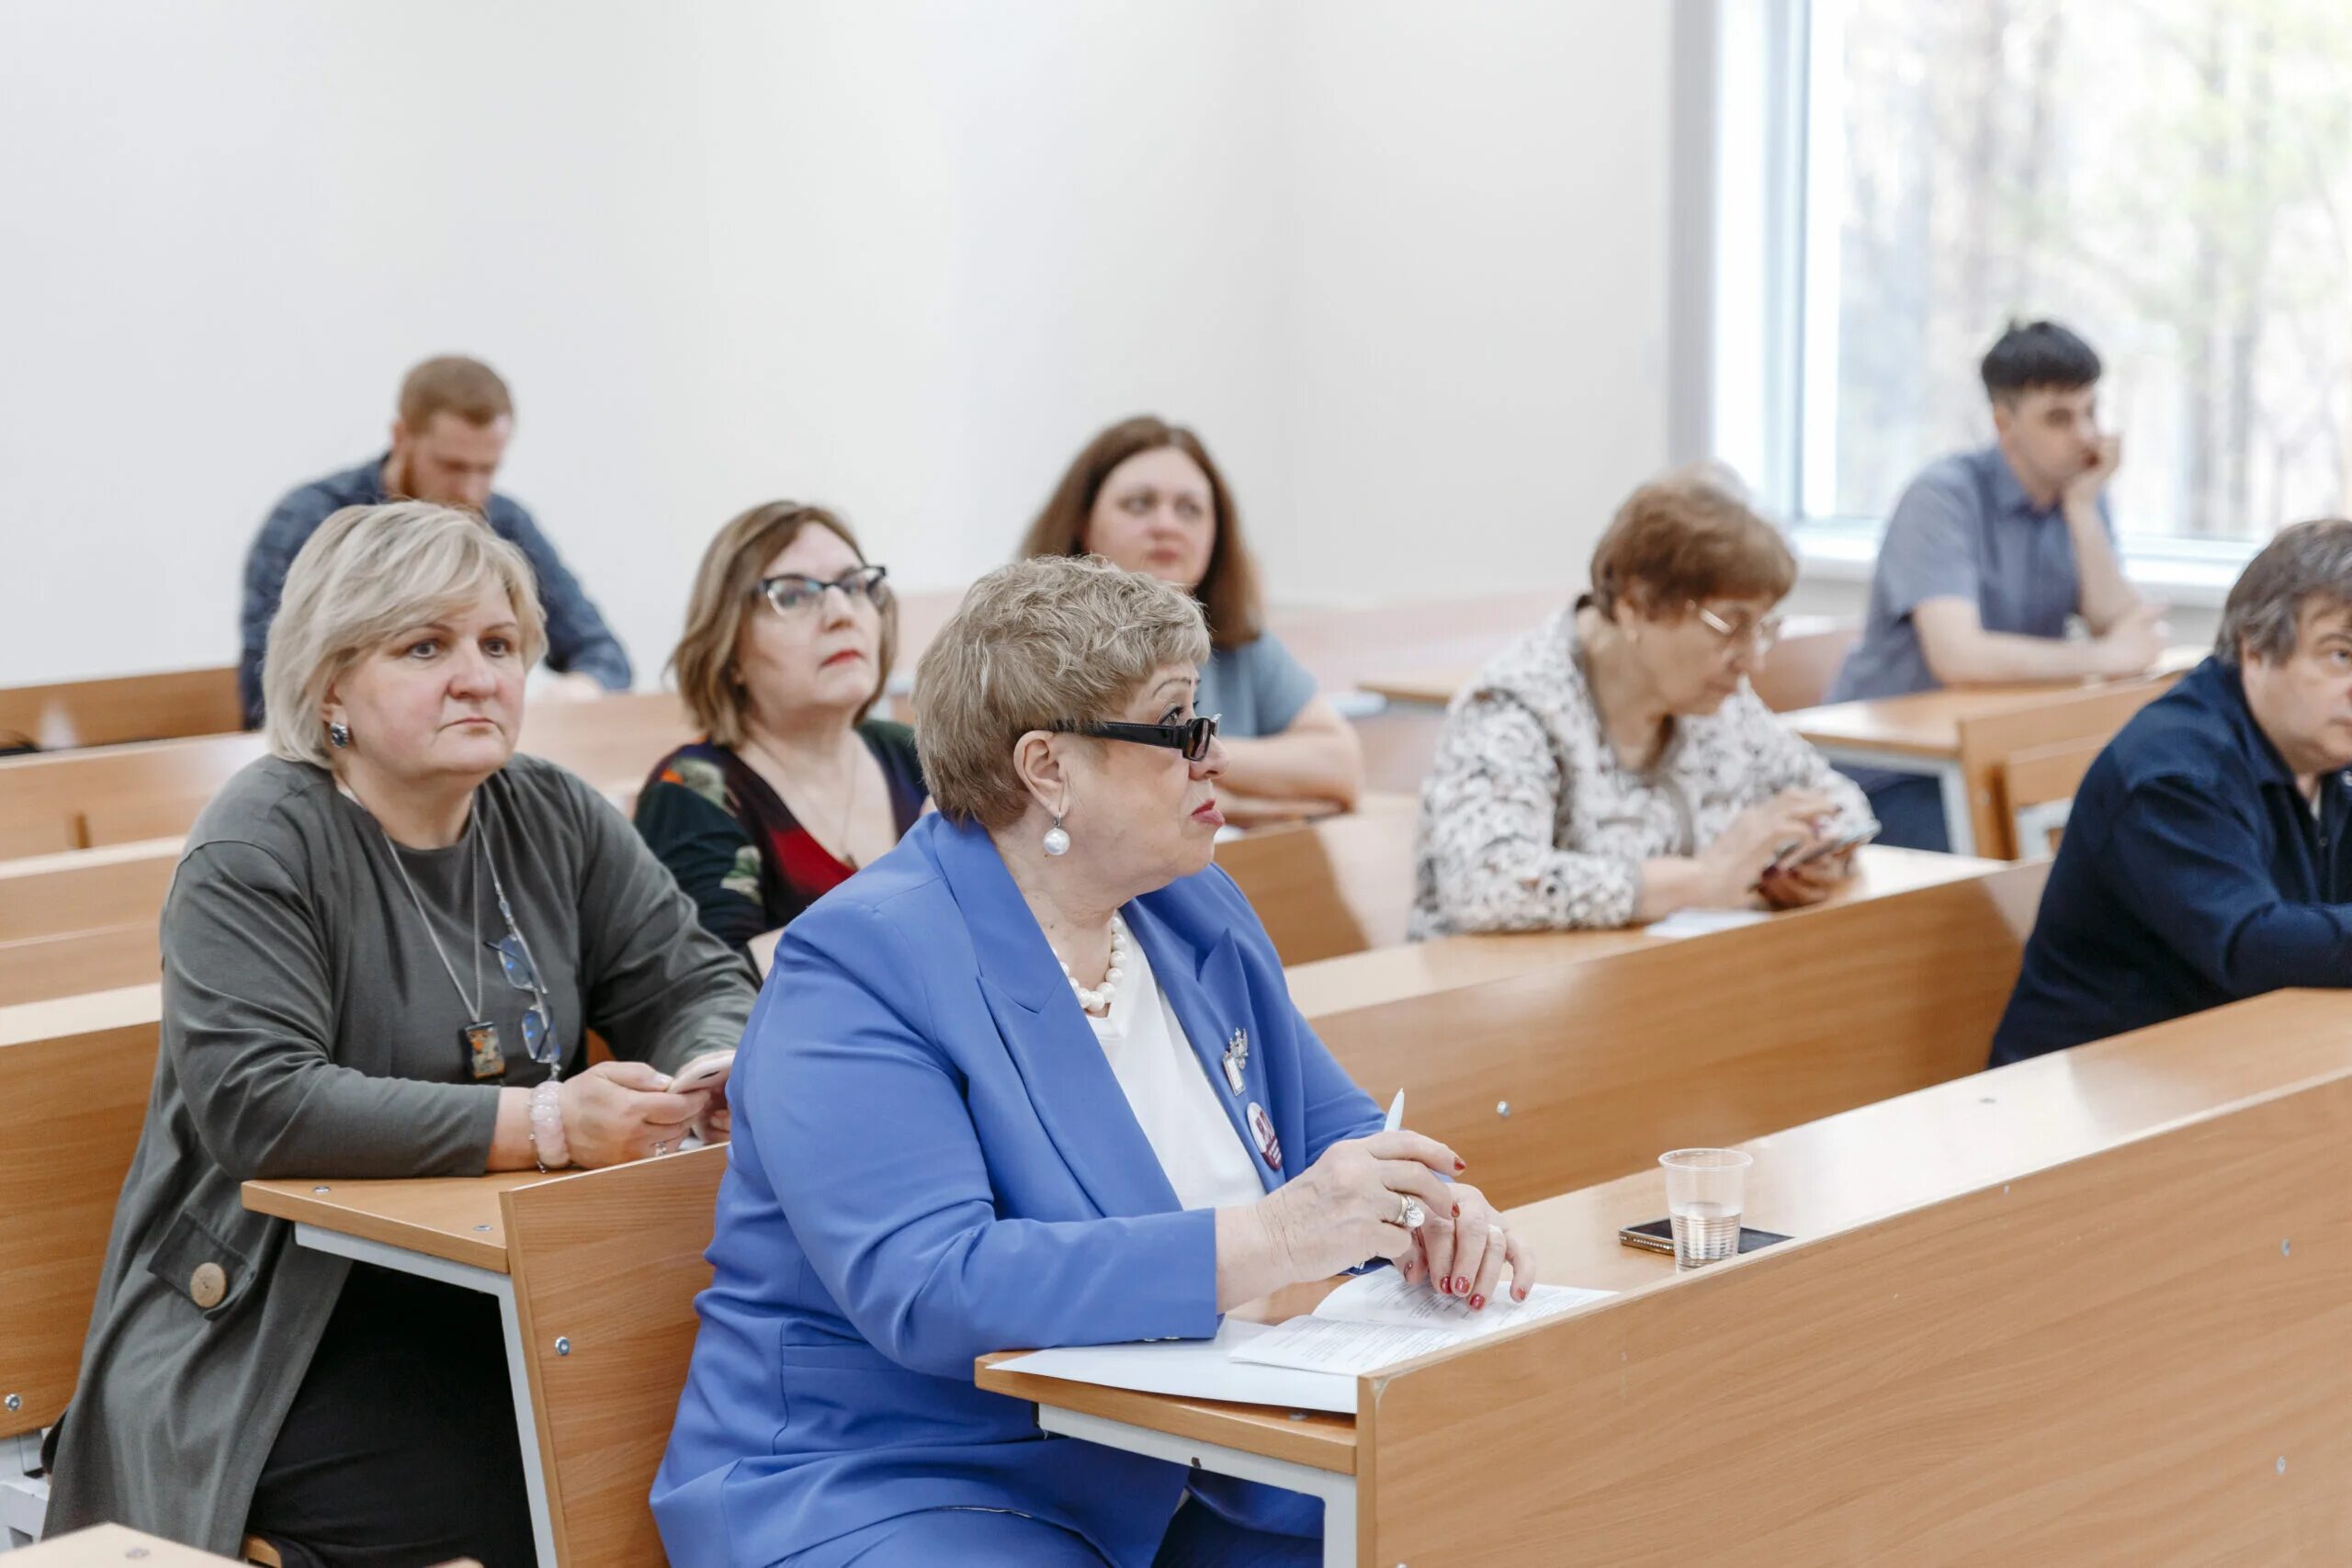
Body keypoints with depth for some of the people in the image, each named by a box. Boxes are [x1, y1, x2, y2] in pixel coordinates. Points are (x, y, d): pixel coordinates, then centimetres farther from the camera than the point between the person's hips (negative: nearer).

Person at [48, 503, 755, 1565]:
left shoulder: (555, 820, 9)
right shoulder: (259, 847, -9)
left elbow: (696, 986, 11)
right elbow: (253, 1103, -20)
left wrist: (717, 1076, -15)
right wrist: (541, 1125, -26)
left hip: (511, 1308, 5)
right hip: (280, 1344, -5)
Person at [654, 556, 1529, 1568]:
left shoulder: (1199, 916, 10)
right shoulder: (859, 966, -15)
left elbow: (1338, 1132, 18)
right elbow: (926, 1285, -27)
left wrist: (1435, 1216, -8)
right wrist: (1272, 1239, -33)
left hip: (1167, 1484, 7)